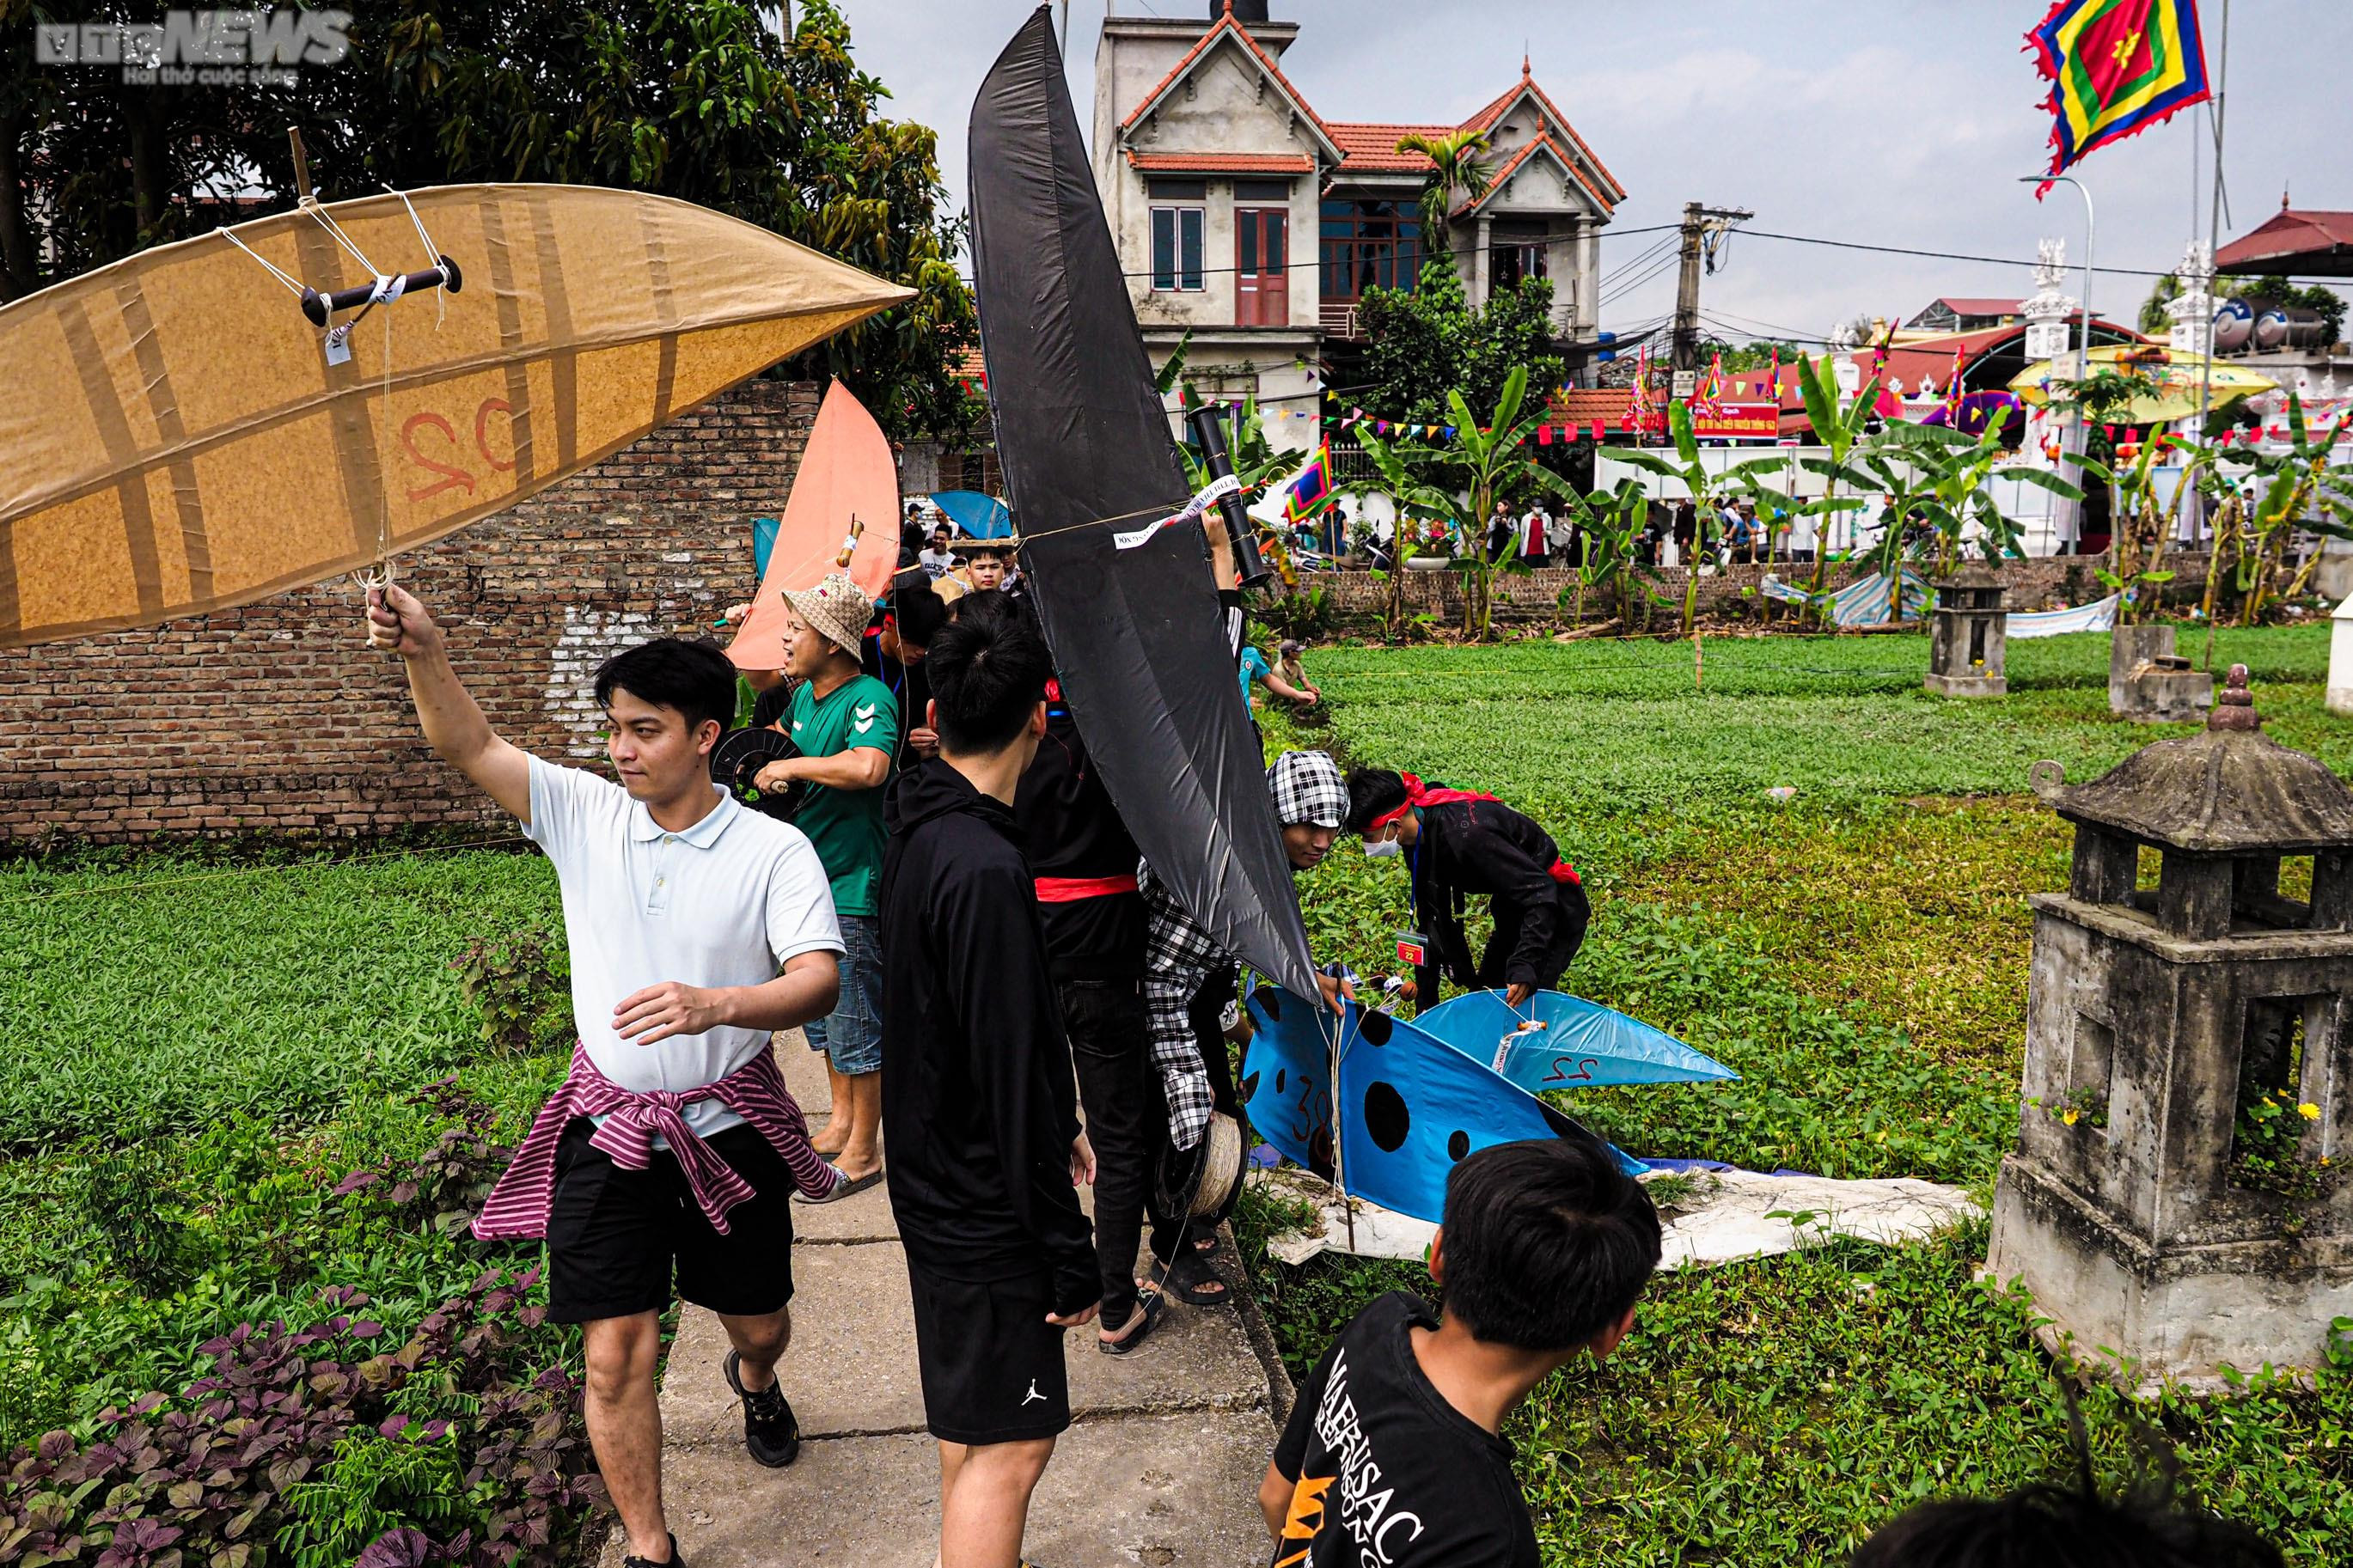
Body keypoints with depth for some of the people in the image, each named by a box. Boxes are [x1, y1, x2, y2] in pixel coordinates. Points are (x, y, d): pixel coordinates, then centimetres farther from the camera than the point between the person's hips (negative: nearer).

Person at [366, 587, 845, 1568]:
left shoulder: (773, 852, -12)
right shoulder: (586, 813, -3)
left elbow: (818, 980, -23)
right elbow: (470, 749, -10)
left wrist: (716, 1004, -41)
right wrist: (424, 655, -28)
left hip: (728, 1127, -1)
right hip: (607, 1128, 1)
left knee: (759, 1323, 18)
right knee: (616, 1353, 0)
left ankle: (754, 1380, 56)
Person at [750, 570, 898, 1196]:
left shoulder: (868, 697, -19)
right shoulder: (805, 693, 7)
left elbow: (869, 767, -39)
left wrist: (793, 766, -27)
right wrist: (765, 752, 8)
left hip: (853, 886, -9)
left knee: (856, 1023, 0)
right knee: (822, 1010, 20)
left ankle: (862, 1152, 12)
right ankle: (841, 1122, 36)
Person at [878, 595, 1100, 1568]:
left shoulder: (919, 833, 3)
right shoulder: (986, 871, -28)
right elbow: (1011, 1075, -26)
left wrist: (1057, 1124, 24)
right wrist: (1071, 1258, -18)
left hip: (937, 1183, 10)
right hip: (984, 1209, -10)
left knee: (969, 1427, 24)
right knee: (1009, 1447, 0)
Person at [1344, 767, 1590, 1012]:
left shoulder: (1464, 834, -35)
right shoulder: (1416, 839, -6)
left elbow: (1541, 892, -34)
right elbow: (1432, 913, 7)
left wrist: (1526, 964, -42)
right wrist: (1424, 984, 7)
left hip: (1556, 909, -9)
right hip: (1515, 910, 9)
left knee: (1528, 1000, -14)